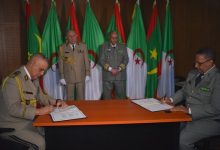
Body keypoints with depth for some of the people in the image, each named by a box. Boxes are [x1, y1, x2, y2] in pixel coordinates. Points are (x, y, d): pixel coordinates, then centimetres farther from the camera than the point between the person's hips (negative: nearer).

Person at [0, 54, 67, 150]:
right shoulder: (13, 80, -22)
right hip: (12, 125, -8)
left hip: (28, 120, 8)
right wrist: (39, 111, -31)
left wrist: (55, 102, -4)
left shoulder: (34, 78, 4)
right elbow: (13, 108, -29)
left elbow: (40, 96, 13)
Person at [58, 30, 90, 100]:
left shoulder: (83, 46, 3)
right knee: (69, 98, 7)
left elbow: (86, 60, 4)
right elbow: (60, 63, 2)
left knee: (81, 97, 6)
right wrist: (62, 77, -1)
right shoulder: (62, 48, 1)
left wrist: (87, 74, 1)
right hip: (68, 77, 0)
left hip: (81, 77, 1)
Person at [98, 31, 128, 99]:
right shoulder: (104, 47, 6)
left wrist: (119, 69, -9)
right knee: (107, 97, 2)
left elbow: (126, 60, 7)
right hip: (107, 76, -1)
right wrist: (110, 69, -11)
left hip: (120, 76, 1)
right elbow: (101, 60, 0)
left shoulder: (123, 47, 11)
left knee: (121, 96, 2)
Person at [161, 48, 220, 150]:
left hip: (209, 120, -7)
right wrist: (171, 100, -3)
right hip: (188, 115, 7)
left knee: (181, 139, -25)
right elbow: (183, 91, 17)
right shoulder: (192, 74, 8)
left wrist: (189, 110, -27)